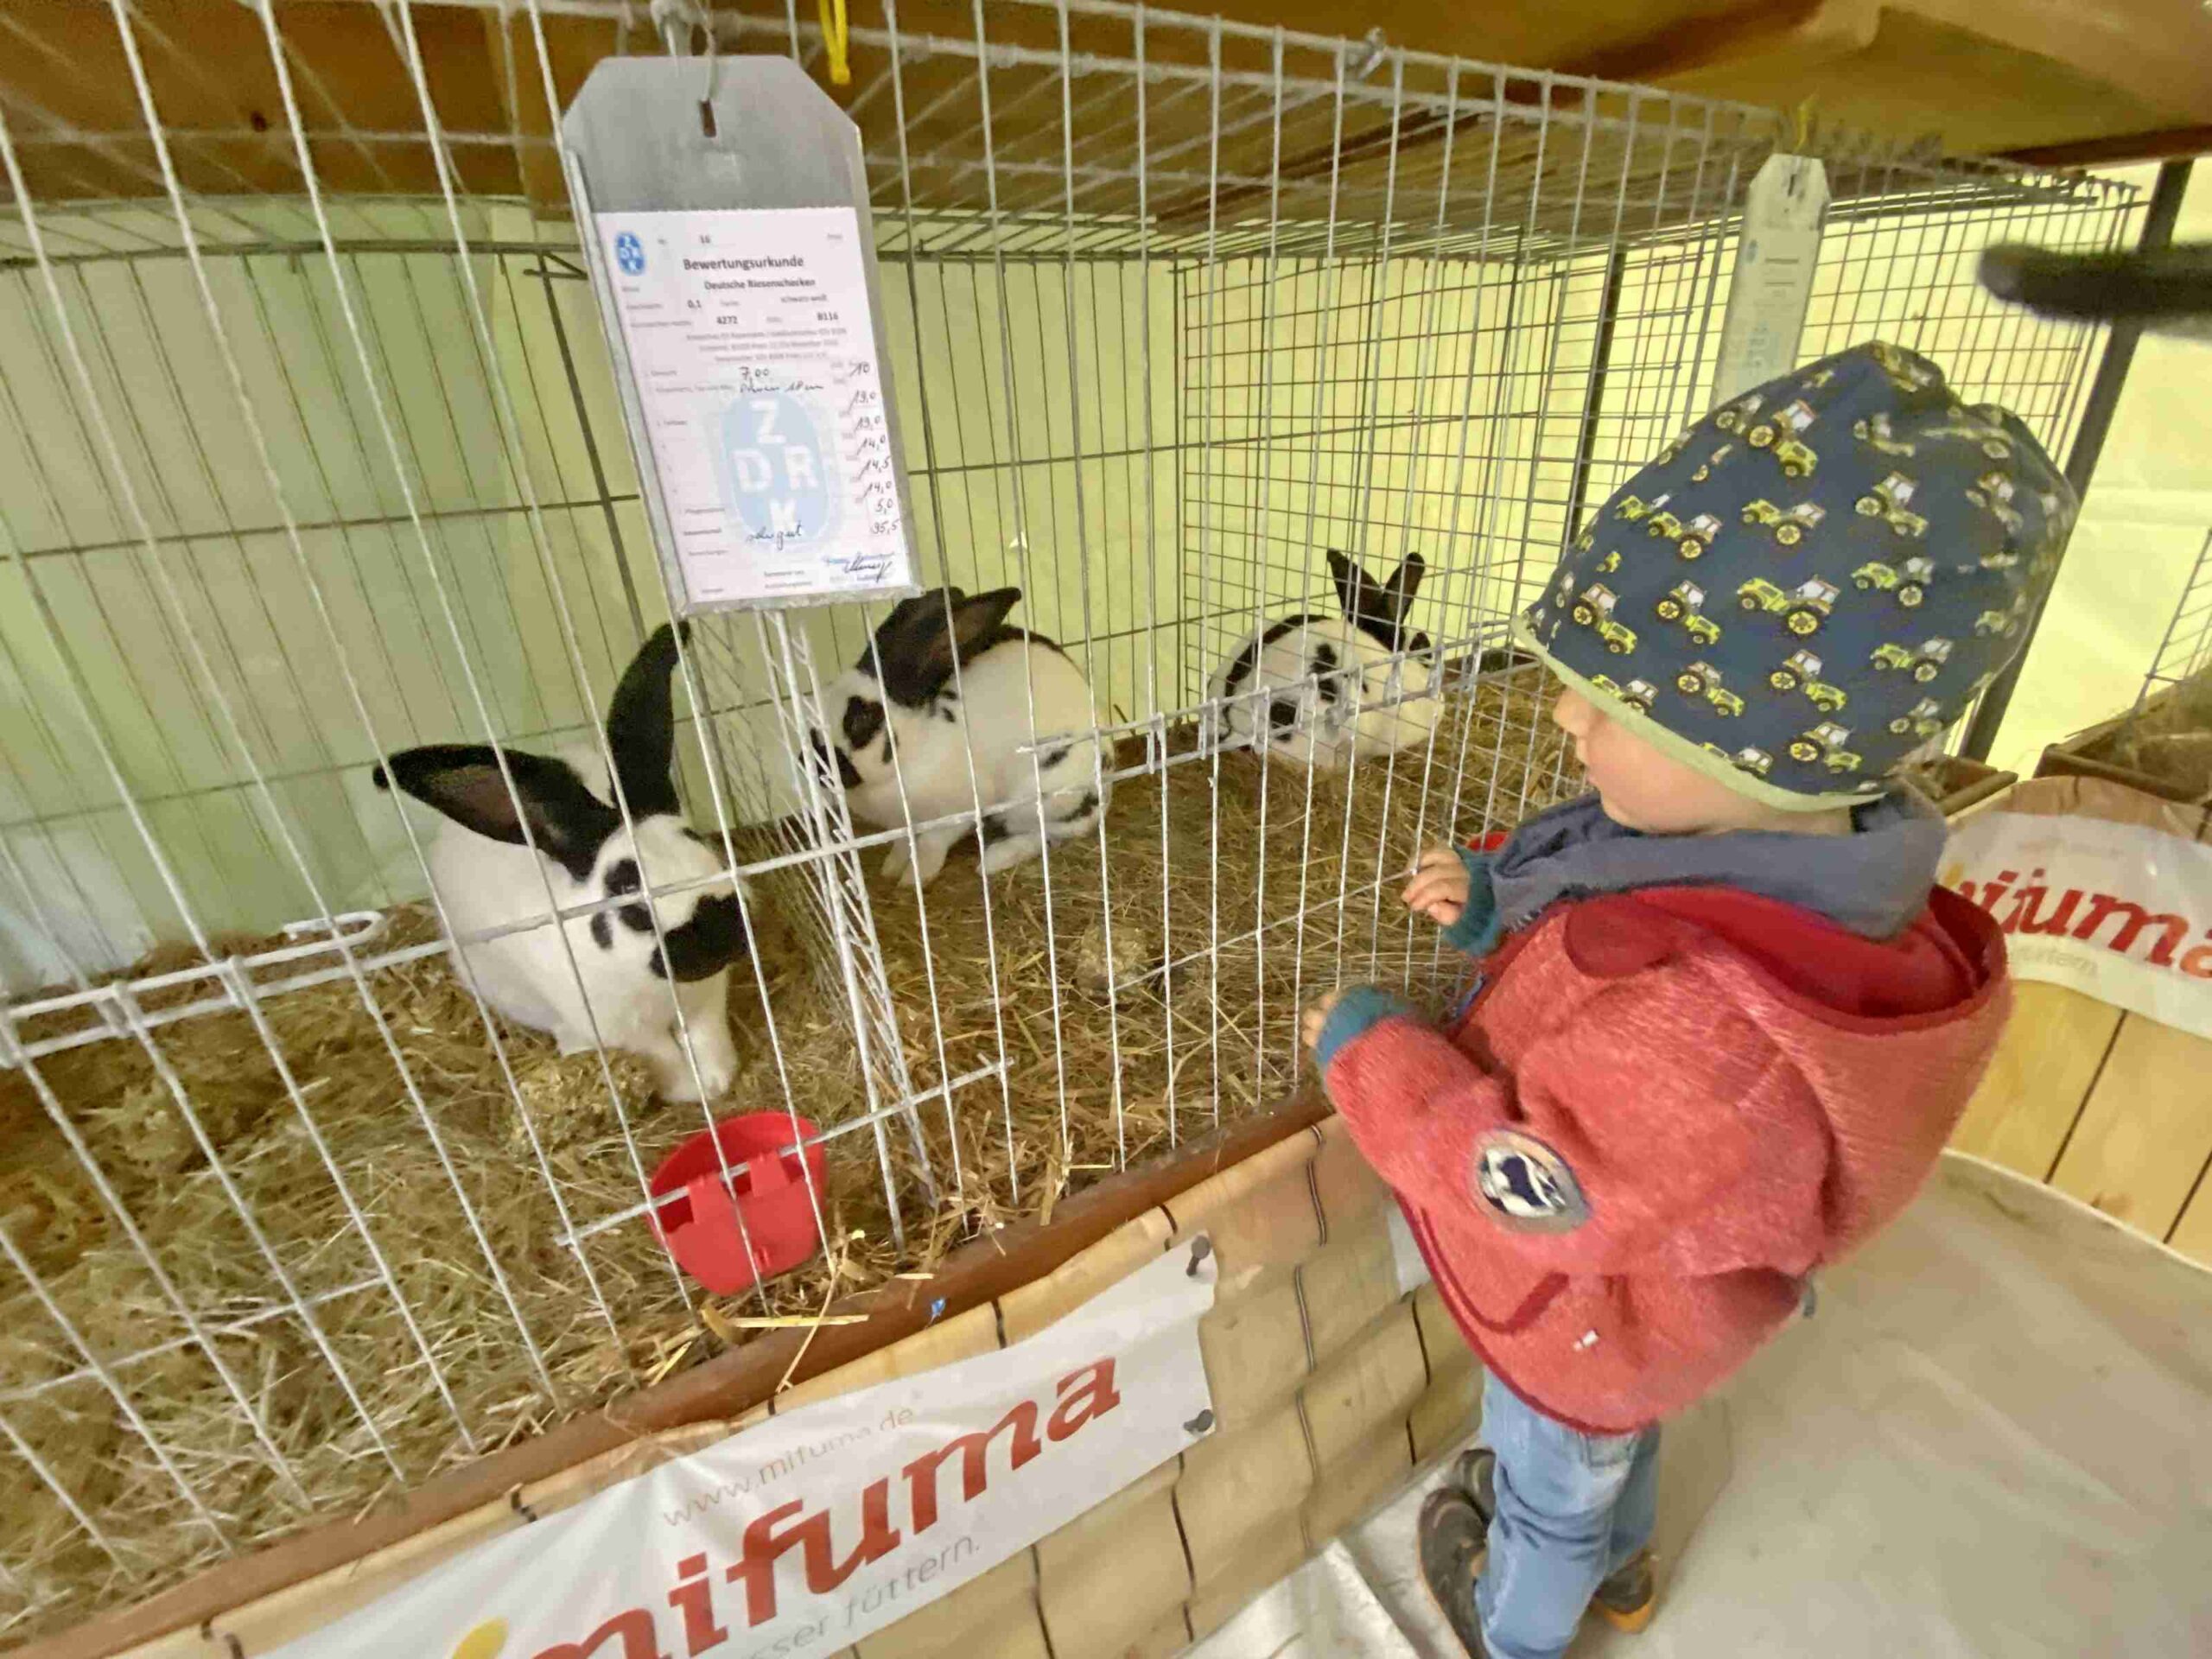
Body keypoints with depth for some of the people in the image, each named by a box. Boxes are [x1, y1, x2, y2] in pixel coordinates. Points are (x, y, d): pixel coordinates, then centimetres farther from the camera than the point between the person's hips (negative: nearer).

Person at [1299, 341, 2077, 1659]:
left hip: (1588, 1317, -7)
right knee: (1619, 1433, 38)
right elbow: (1612, 950, -1)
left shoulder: (1707, 1036, -49)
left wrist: (1368, 1048, -23)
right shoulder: (1778, 862, -20)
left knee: (1550, 1483, 28)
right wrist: (1501, 908, -17)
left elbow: (1522, 1184, -34)